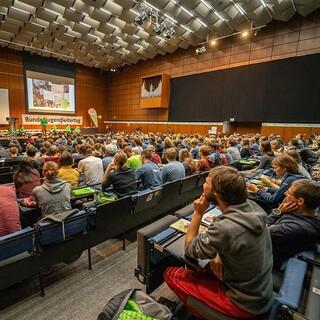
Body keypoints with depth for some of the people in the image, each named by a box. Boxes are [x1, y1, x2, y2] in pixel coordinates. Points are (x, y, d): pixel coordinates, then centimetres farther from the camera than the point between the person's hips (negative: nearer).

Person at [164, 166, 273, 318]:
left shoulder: (224, 228, -35)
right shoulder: (252, 206, -12)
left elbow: (189, 249, -16)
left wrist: (198, 213, -15)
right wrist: (220, 255, -7)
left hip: (244, 303, -7)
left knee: (170, 274, -1)